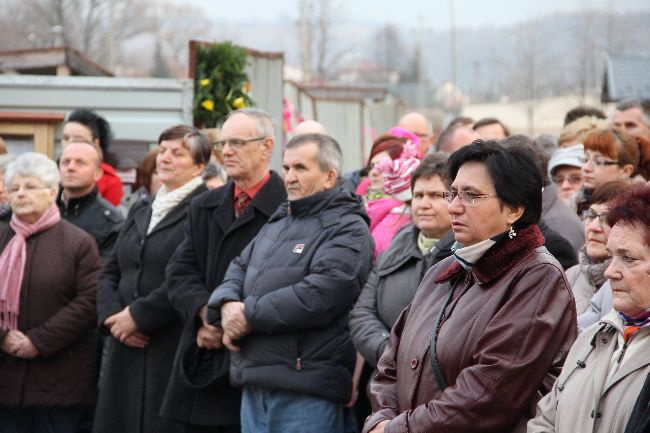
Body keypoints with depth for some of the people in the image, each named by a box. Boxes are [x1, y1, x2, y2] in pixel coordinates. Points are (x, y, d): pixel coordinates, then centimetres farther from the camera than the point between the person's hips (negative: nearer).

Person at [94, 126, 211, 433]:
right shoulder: (141, 210, 20)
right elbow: (111, 272, 17)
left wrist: (138, 315, -13)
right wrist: (112, 315, -2)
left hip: (175, 349, -7)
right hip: (127, 348, 7)